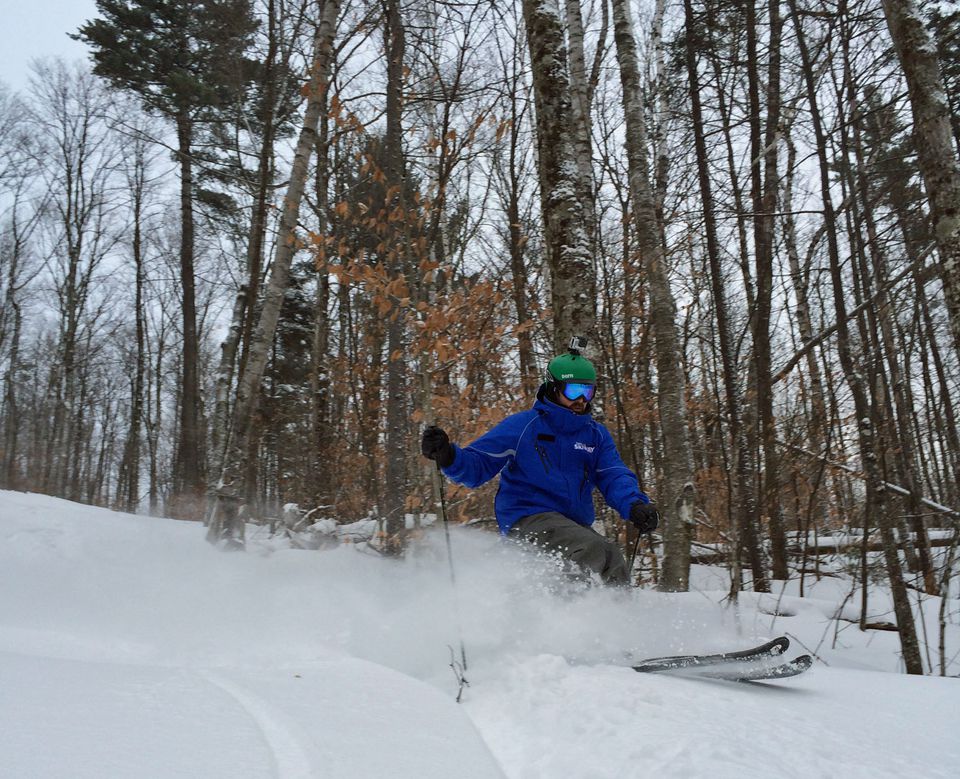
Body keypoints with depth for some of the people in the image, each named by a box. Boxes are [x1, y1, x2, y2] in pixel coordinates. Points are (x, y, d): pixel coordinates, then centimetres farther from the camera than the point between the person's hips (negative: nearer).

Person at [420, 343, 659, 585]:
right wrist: (447, 456, -24)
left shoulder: (596, 434, 13)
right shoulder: (523, 426, -2)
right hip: (527, 520, -6)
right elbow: (477, 466, -3)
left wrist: (635, 505, -18)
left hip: (574, 526, 6)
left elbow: (615, 477, 3)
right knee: (596, 550, -28)